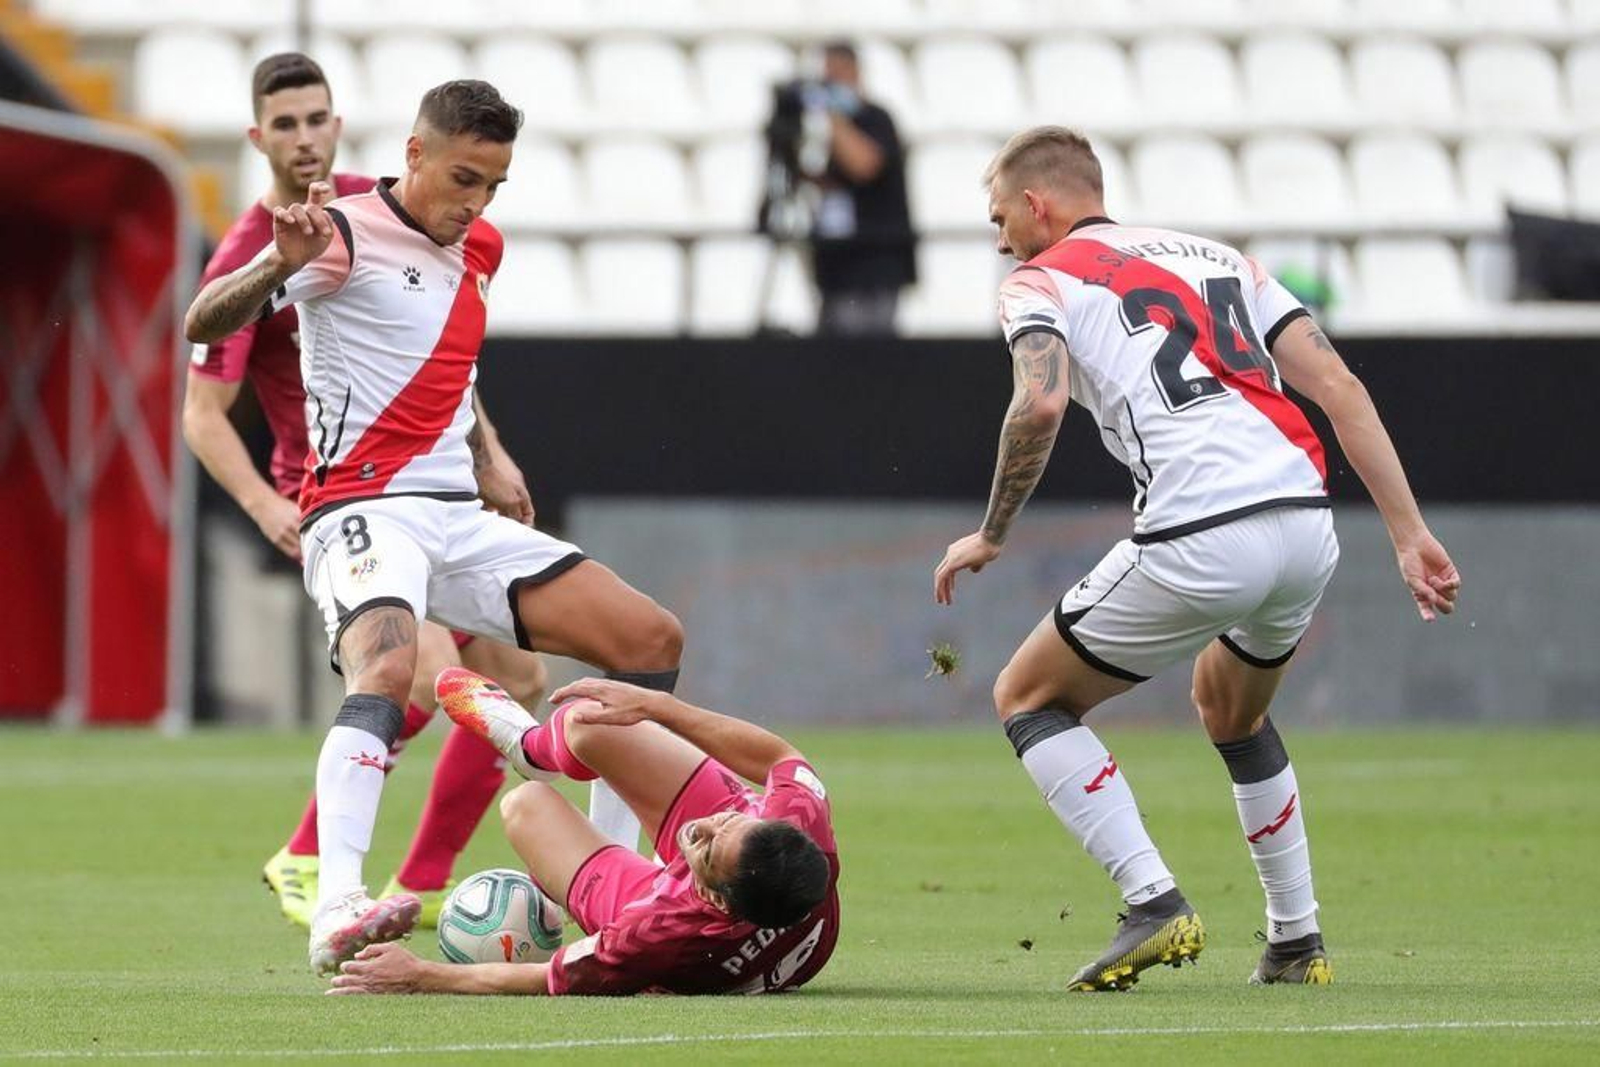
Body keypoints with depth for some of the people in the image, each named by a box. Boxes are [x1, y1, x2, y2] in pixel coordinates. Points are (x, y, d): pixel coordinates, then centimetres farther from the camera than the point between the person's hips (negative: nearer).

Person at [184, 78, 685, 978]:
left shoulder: (479, 250, 15)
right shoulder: (346, 235, -9)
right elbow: (205, 326, -20)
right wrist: (280, 266, -38)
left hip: (463, 518, 8)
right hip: (365, 512, -8)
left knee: (653, 640, 4)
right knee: (387, 669, -37)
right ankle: (337, 912, -48)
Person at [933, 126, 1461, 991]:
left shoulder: (1040, 282, 10)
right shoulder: (1220, 259, 26)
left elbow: (1042, 402, -12)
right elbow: (1340, 388, 16)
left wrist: (991, 536, 0)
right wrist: (1410, 533, 12)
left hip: (1199, 543, -6)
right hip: (1308, 529, 6)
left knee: (1027, 696, 14)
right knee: (1229, 710, 34)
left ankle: (1154, 904, -1)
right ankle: (1297, 942, 30)